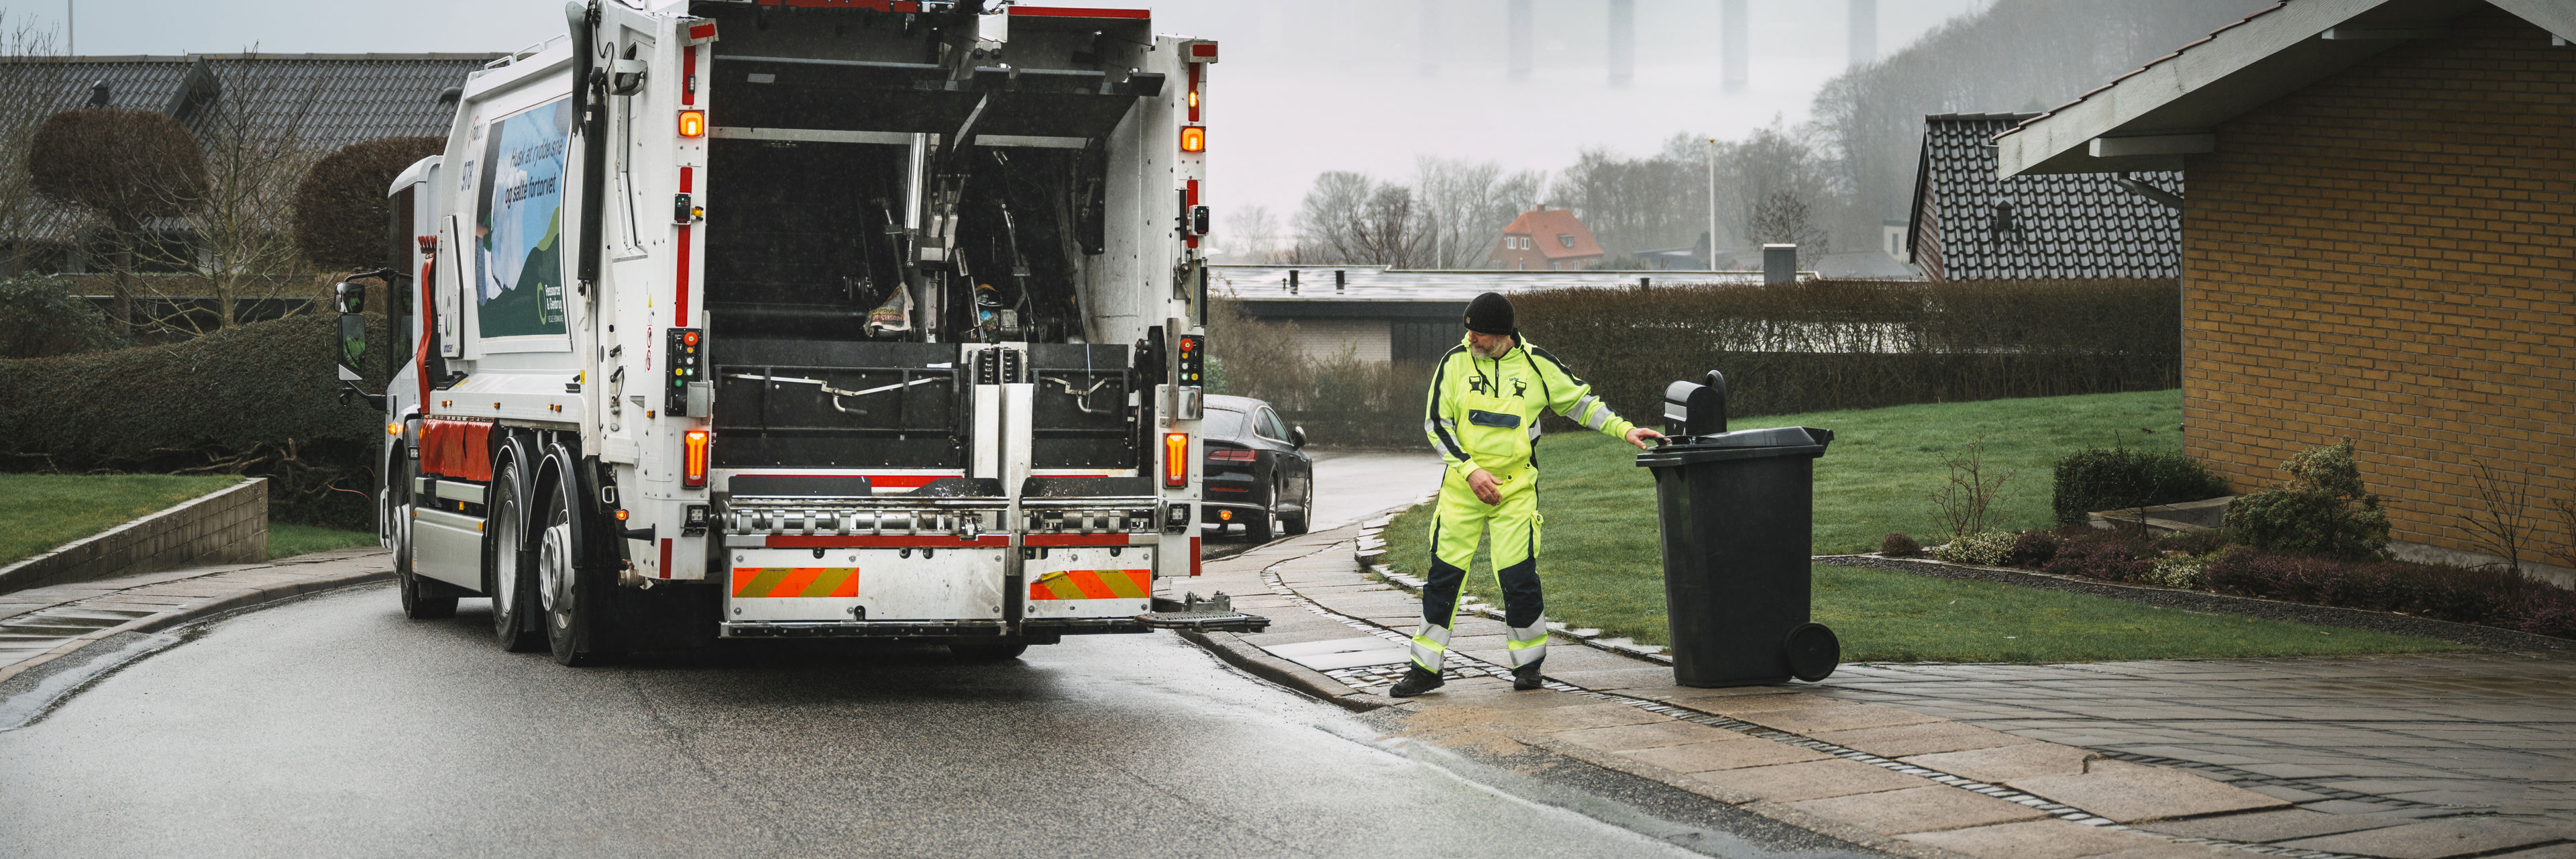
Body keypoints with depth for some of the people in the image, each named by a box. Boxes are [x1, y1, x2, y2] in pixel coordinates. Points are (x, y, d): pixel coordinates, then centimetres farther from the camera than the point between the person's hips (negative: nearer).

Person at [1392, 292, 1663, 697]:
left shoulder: (1536, 365, -3)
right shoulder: (1455, 362, -3)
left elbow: (1581, 401, 9)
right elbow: (1435, 423, -2)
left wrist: (1625, 430, 0)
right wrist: (1471, 470, -11)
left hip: (1516, 486, -1)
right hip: (1462, 484, 1)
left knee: (1518, 575, -7)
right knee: (1445, 573, 0)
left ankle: (1529, 663, 13)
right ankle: (1426, 668, 10)